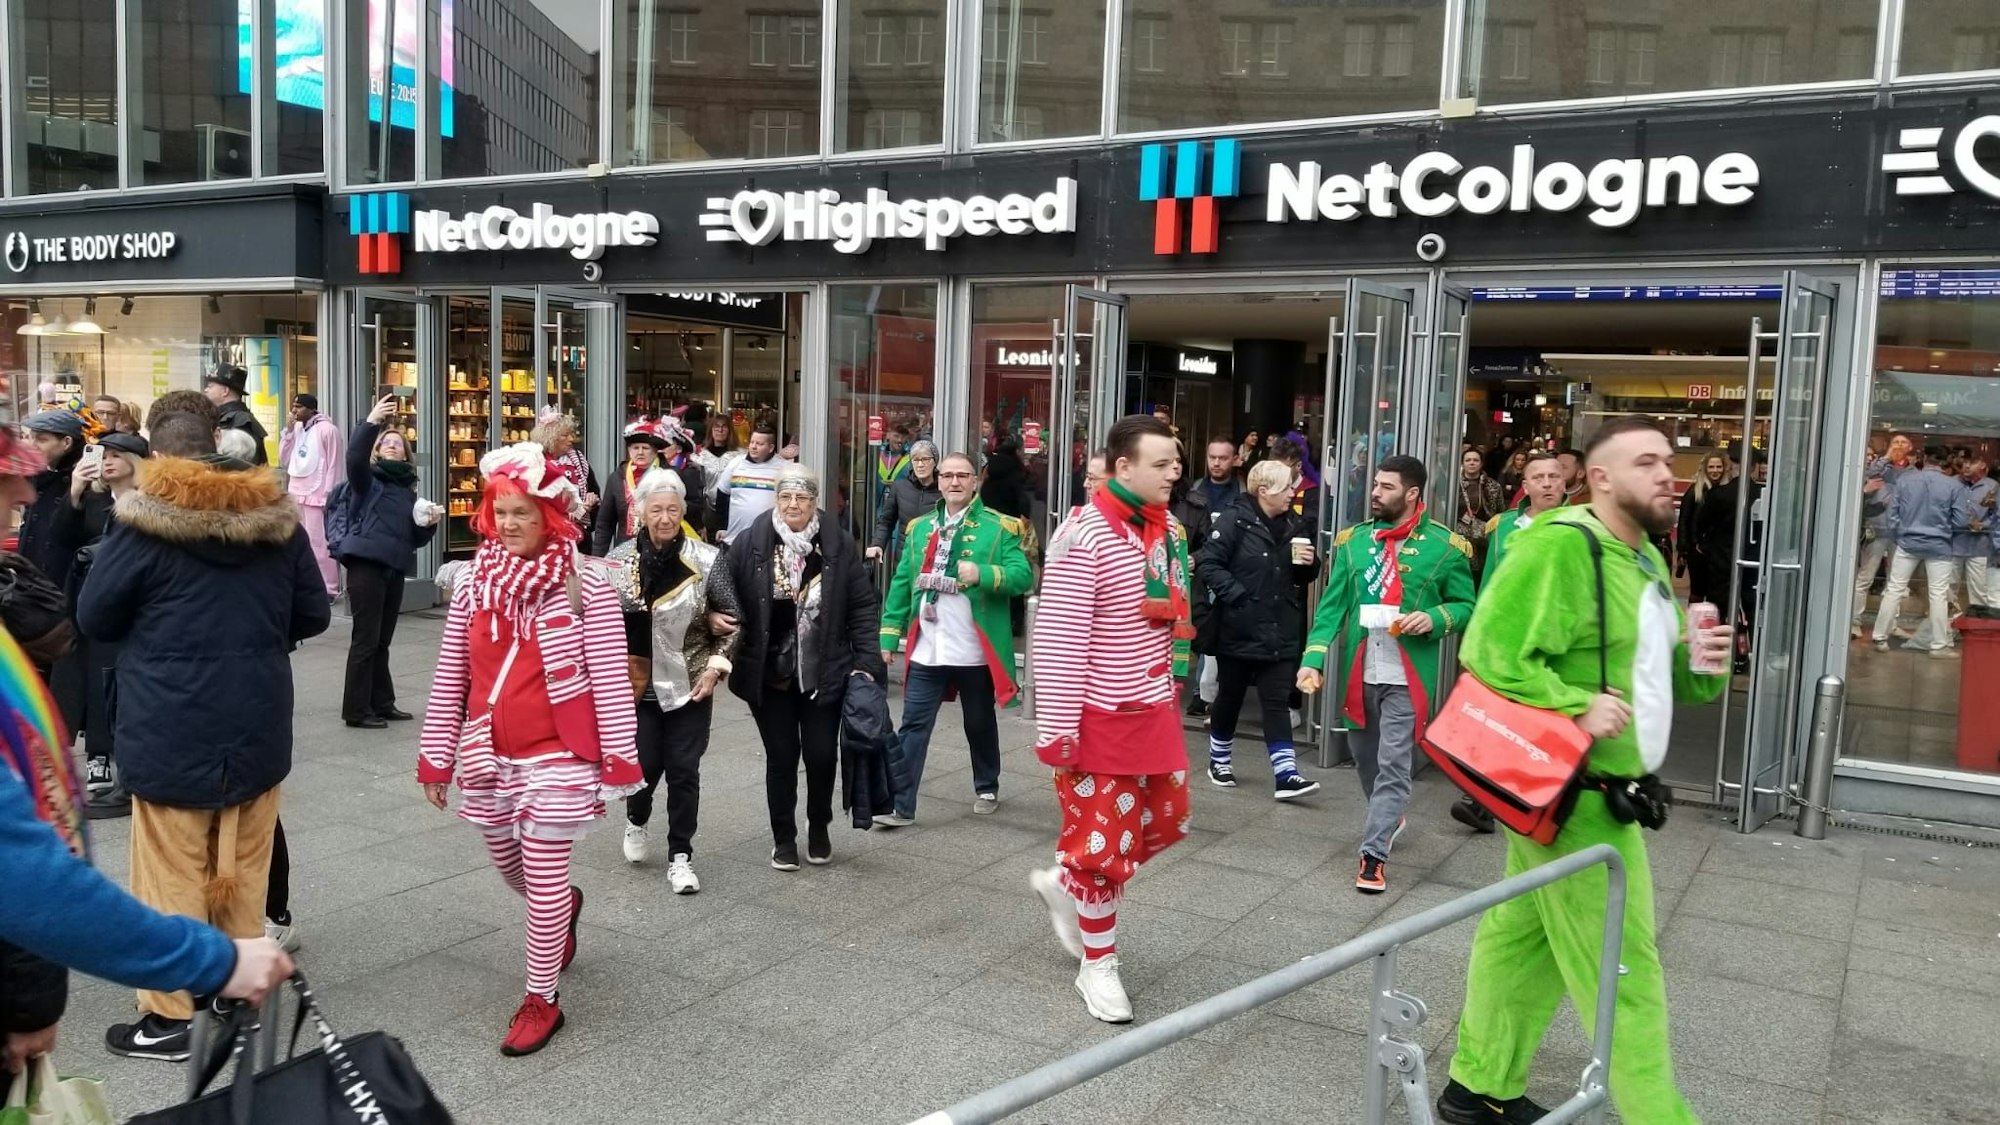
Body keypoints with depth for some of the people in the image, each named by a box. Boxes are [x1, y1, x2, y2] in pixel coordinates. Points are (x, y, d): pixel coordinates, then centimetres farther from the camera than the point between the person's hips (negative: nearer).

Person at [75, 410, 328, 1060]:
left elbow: (94, 620, -2)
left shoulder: (144, 525, -13)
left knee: (173, 874, 5)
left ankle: (171, 1017, 13)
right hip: (257, 726, 4)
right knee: (243, 868, 16)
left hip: (172, 731, -4)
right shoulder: (277, 520, -1)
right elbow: (313, 616, 7)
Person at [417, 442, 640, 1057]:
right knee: (507, 864, 22)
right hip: (488, 753, 6)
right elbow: (449, 678, 6)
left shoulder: (586, 587, -12)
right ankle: (564, 909, 54)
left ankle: (541, 1000, 18)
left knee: (544, 875, 1)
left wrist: (620, 759, -14)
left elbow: (610, 679, -12)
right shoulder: (473, 583, 1)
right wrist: (435, 756, 6)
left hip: (556, 755, -5)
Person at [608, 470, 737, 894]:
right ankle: (636, 820, 35)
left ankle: (680, 855, 16)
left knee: (683, 771, 2)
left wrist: (715, 667, -10)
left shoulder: (706, 560, -7)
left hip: (689, 684, -1)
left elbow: (731, 620, -2)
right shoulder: (619, 560, -2)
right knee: (644, 764, 1)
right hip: (636, 684, 1)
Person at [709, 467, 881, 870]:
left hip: (825, 674, 0)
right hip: (769, 674, 0)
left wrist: (866, 662, -5)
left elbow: (864, 607, -1)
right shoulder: (749, 543, -4)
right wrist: (717, 615, -19)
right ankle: (784, 838, 26)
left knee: (822, 755, 5)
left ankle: (819, 829, 30)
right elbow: (721, 590, 3)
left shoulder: (839, 546, -3)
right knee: (781, 757, 8)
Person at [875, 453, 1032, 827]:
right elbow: (902, 583, 11)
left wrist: (983, 574, -30)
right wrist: (890, 634, 6)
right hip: (926, 651, 3)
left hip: (975, 652, -3)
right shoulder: (920, 527, 10)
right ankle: (900, 805, 2)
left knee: (980, 724, 15)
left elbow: (1023, 575, -14)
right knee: (913, 726, 0)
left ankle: (987, 789, 34)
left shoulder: (999, 528, -4)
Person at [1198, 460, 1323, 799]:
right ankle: (1219, 761, 29)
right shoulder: (1234, 519, -11)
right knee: (1230, 698, 11)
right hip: (1239, 630, -4)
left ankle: (1285, 775, -3)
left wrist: (1309, 564, -3)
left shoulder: (1293, 524, 10)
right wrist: (1238, 597, -21)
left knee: (1278, 702, 0)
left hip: (1280, 633, 5)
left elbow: (1302, 577, 19)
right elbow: (1208, 565, -16)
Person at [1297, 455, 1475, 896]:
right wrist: (1313, 657, -12)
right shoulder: (1353, 541, 4)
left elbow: (1467, 606, 3)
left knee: (1393, 766, -5)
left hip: (1406, 677, -4)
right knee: (1364, 758, 19)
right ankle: (1389, 818, 44)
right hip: (1359, 673, 4)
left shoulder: (1444, 545, -5)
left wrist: (1435, 618, -18)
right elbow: (1332, 604, 0)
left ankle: (1374, 855, 0)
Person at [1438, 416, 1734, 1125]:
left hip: (1593, 791, 10)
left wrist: (1699, 659, 0)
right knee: (1620, 968, -2)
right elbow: (1488, 651, -24)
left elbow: (1655, 675, 21)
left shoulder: (1645, 558, 15)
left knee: (1521, 938, 17)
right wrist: (1575, 707, -29)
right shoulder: (1560, 545, -18)